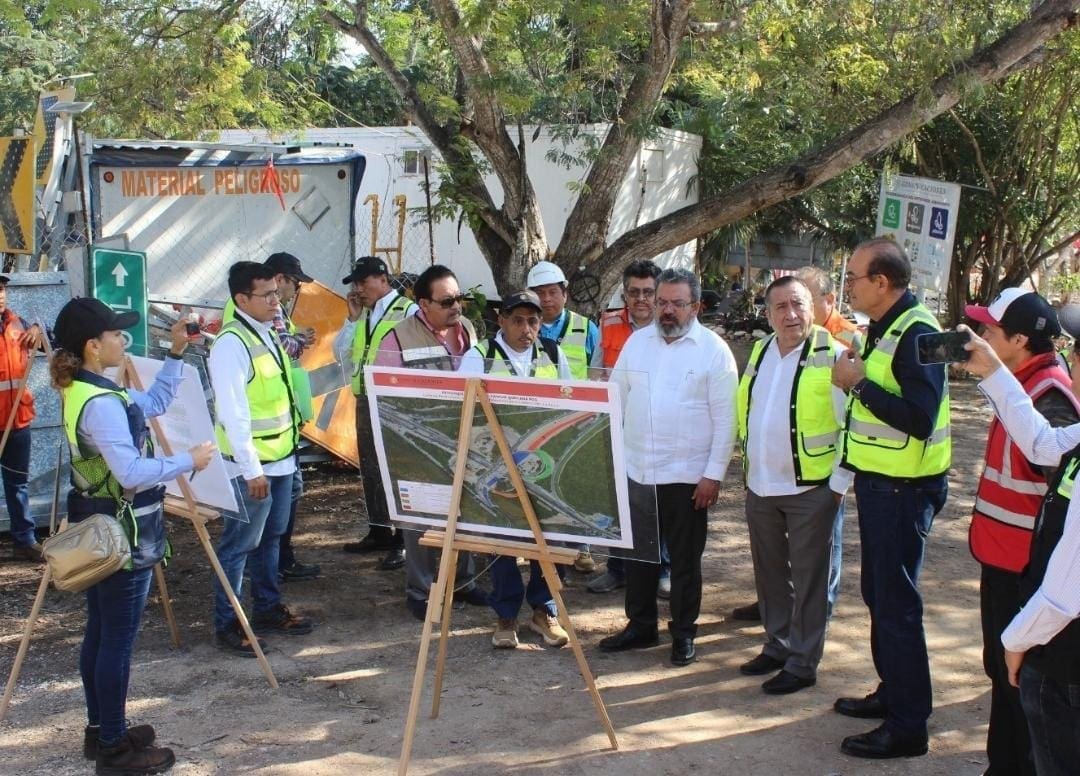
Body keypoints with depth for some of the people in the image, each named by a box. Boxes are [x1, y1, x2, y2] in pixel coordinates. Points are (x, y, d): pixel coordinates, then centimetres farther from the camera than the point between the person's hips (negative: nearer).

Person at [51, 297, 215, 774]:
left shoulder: (84, 391, 9)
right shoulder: (101, 404, -23)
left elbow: (153, 403, 21)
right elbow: (132, 473, -29)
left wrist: (176, 354, 15)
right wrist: (189, 461, -17)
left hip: (100, 531, 10)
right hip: (123, 534, -10)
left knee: (100, 632, 17)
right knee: (118, 639, -1)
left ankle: (101, 729, 28)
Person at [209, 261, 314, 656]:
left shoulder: (269, 334, 10)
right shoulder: (232, 343, -18)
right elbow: (233, 413, -21)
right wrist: (251, 469, -22)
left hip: (281, 457, 9)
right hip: (252, 465, -9)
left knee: (270, 538, 19)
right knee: (239, 544, 0)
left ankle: (269, 609, 33)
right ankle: (226, 626, 10)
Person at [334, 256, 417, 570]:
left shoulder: (407, 311, -10)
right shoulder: (363, 314, 14)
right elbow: (342, 354, 14)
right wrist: (352, 319, 4)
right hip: (365, 402, 9)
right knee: (370, 470, 16)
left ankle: (401, 541, -3)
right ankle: (378, 532, 28)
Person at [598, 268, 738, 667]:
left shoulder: (713, 349, -7)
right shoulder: (637, 340, 6)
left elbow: (725, 419, -8)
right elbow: (616, 398, 10)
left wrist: (714, 474, -12)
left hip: (687, 475, -4)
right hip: (636, 469, 4)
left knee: (684, 558, 8)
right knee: (637, 552, 13)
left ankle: (684, 633, 21)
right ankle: (640, 625, 28)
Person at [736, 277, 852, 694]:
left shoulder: (831, 356, -12)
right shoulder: (759, 352, 8)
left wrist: (839, 483, -13)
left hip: (811, 487, -6)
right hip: (760, 487, 7)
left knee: (808, 579, 4)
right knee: (769, 573, 17)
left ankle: (802, 663, 13)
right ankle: (777, 645, 32)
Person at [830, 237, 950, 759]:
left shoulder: (917, 333, -20)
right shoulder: (885, 328, 11)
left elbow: (919, 418, -28)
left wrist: (859, 383, -22)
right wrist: (856, 378, 4)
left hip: (902, 490, -10)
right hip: (877, 482, 10)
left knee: (896, 604, -3)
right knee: (878, 595, 20)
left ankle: (908, 725, 7)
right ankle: (892, 691, 36)